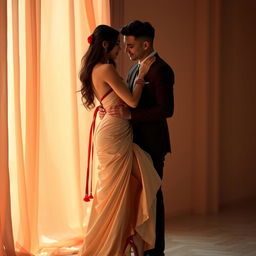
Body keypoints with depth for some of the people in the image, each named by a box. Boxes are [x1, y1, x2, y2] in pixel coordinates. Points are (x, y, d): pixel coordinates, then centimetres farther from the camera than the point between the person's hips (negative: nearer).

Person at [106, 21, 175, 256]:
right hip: (137, 140, 9)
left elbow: (166, 109, -22)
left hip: (152, 143, -9)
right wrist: (114, 110, 2)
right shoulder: (136, 68, 14)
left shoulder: (160, 70, -15)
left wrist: (130, 114, -24)